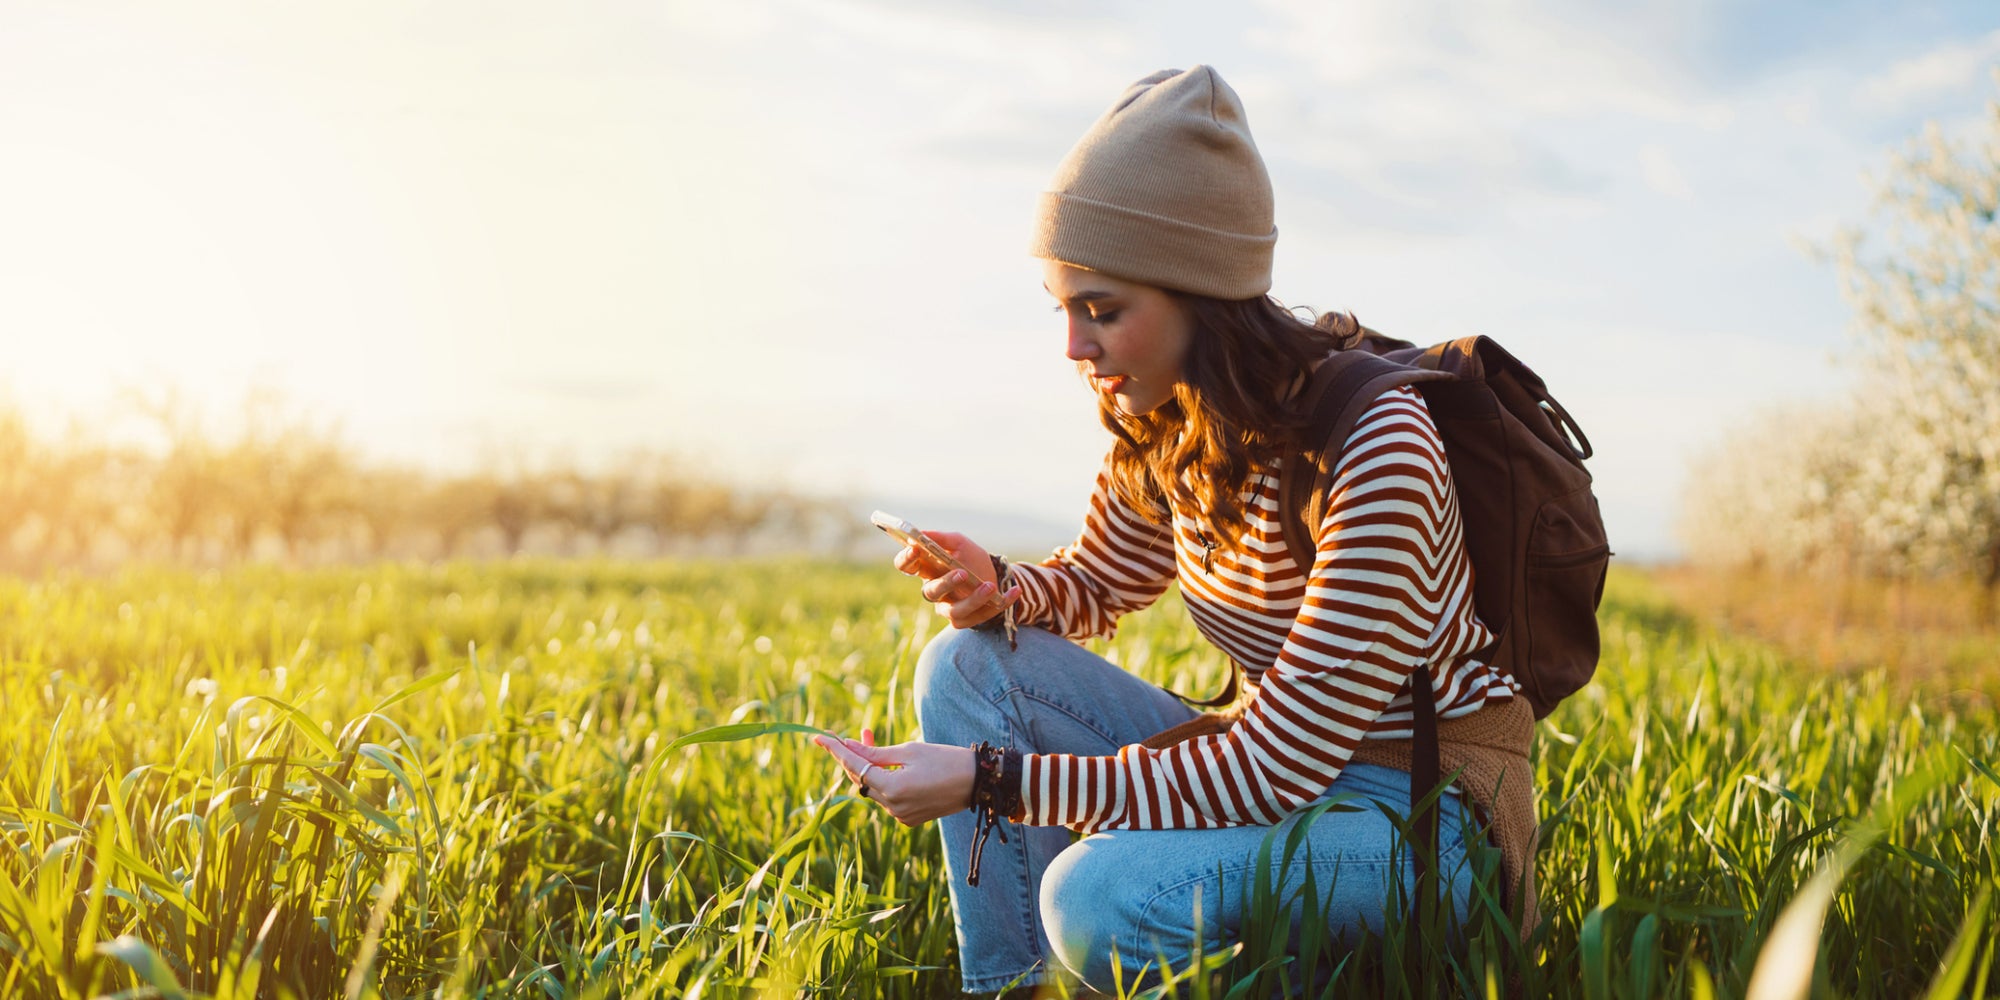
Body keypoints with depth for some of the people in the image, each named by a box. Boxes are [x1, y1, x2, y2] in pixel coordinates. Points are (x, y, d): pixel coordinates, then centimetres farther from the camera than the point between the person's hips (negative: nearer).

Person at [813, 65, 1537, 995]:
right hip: (1280, 769, 8)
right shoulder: (1165, 426, -2)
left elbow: (1268, 774, -26)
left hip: (1419, 818, -7)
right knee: (969, 663, -6)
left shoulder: (1373, 451, -26)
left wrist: (990, 780, -26)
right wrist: (997, 587, -8)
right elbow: (1093, 586, 17)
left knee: (1097, 895, -32)